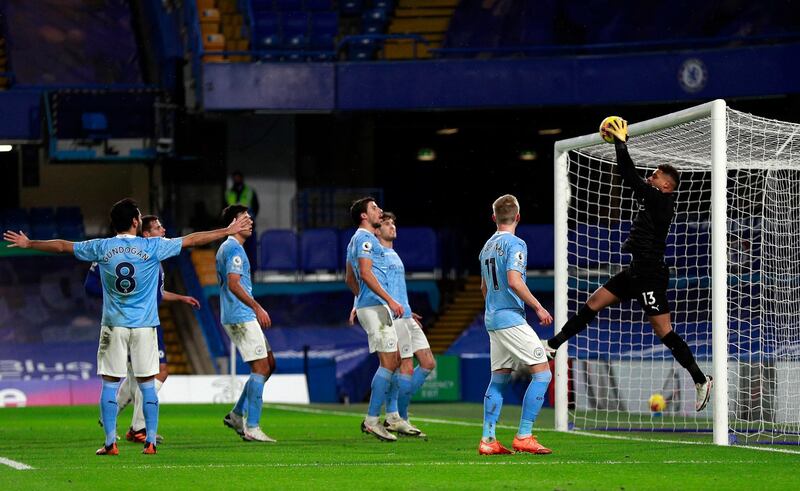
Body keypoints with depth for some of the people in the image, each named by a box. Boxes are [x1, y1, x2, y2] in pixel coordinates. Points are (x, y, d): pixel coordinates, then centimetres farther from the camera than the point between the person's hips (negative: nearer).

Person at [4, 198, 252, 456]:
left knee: (109, 383, 5)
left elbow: (62, 246, 11)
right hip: (145, 326, -1)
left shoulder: (101, 248, 0)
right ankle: (150, 441, 4)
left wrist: (27, 243, 24)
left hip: (113, 326, 1)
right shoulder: (152, 247, -5)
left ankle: (110, 442, 1)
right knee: (147, 384, 5)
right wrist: (228, 231, 9)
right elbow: (191, 240, 0)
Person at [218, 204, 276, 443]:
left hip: (239, 317, 10)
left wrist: (255, 309, 25)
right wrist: (257, 307, -20)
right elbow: (233, 284, -21)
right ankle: (252, 428, -11)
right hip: (241, 317, -10)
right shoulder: (234, 249, -13)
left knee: (268, 365, 13)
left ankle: (237, 414, 13)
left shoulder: (227, 248, 20)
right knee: (261, 367, -10)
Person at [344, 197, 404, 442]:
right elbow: (366, 273, -21)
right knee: (388, 362, -12)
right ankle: (372, 420, -14)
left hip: (368, 305, 11)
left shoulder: (357, 240, 22)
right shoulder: (365, 238, -10)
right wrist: (390, 300, -23)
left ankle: (372, 419, 8)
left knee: (392, 362, 10)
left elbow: (350, 279, 28)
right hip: (375, 305, -11)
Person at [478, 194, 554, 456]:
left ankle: (488, 439, 8)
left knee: (499, 379, 12)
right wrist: (538, 307, -13)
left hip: (492, 319, 9)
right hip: (511, 318, -9)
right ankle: (524, 436, -11)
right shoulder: (515, 244, -10)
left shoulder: (487, 246, 15)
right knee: (542, 373, -6)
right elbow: (514, 281, -21)